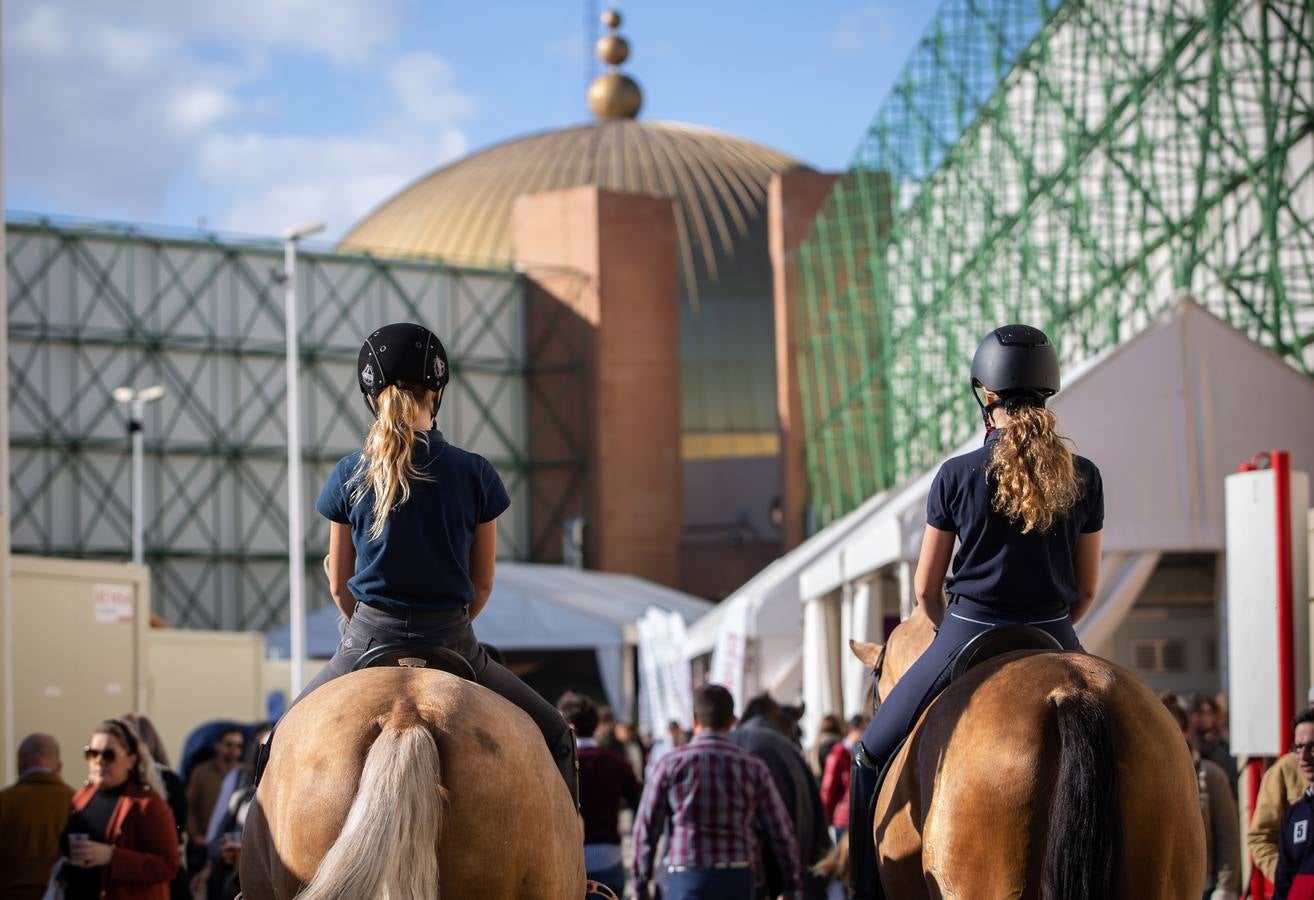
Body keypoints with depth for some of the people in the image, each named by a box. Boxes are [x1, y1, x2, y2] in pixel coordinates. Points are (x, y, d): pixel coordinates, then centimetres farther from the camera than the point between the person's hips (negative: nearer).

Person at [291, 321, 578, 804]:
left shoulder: (350, 474, -1)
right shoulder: (475, 473, -3)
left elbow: (339, 586, 5)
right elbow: (482, 585, 3)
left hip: (368, 641, 1)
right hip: (452, 643, -1)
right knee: (554, 737, 18)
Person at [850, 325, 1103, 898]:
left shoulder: (958, 475, -5)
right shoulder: (1083, 478, 0)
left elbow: (926, 587, 0)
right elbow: (1088, 588, 5)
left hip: (969, 635, -2)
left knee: (874, 753, 16)